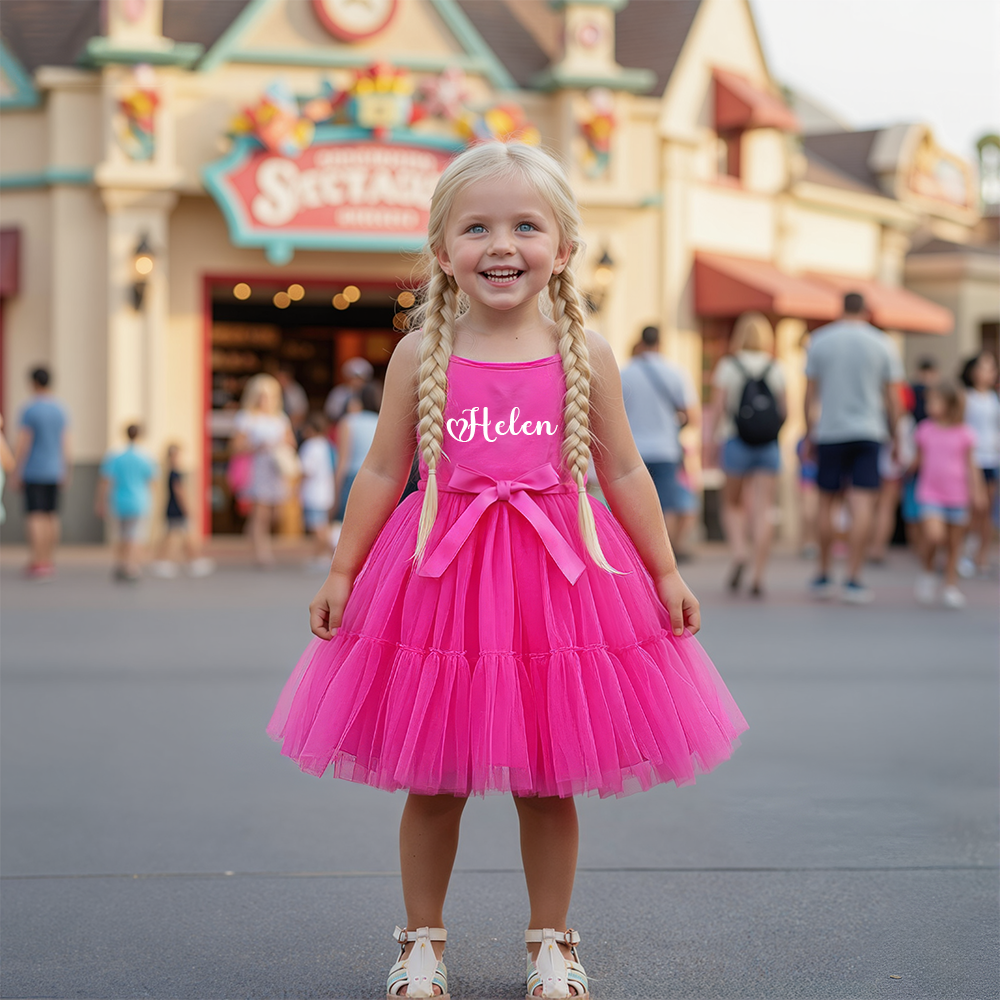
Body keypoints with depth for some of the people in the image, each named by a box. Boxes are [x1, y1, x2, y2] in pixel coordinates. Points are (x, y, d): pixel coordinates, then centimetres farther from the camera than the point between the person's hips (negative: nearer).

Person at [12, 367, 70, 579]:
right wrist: (64, 472, 16)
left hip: (33, 472, -6)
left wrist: (16, 472, -6)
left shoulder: (29, 410, -12)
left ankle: (38, 563, -12)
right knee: (51, 517, 12)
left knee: (36, 517, -7)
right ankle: (49, 561, 18)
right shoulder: (60, 409, 5)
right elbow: (65, 443, 9)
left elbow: (22, 443, -12)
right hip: (54, 472, 6)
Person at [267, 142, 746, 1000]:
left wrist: (666, 572, 7)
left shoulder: (584, 353, 0)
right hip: (439, 574, 0)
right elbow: (383, 472, 6)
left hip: (557, 575, 0)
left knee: (548, 785, 9)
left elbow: (623, 471, 6)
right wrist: (342, 571, 6)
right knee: (432, 783, 9)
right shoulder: (421, 355, -1)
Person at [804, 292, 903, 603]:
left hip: (829, 432, 1)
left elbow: (810, 393, 4)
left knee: (826, 503, 12)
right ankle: (853, 580, -8)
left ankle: (823, 576, 18)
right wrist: (895, 437, 11)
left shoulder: (819, 341, 3)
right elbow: (892, 397, 3)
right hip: (869, 432, -1)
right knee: (862, 507, -4)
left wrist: (809, 432, 11)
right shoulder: (882, 344, 2)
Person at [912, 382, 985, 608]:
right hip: (930, 494, -1)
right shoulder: (924, 430, 2)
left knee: (954, 543, 6)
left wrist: (976, 491, -1)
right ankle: (928, 572, 4)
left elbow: (970, 465, 4)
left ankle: (951, 587, 19)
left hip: (957, 496, 1)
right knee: (934, 535, -21)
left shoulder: (964, 433, -1)